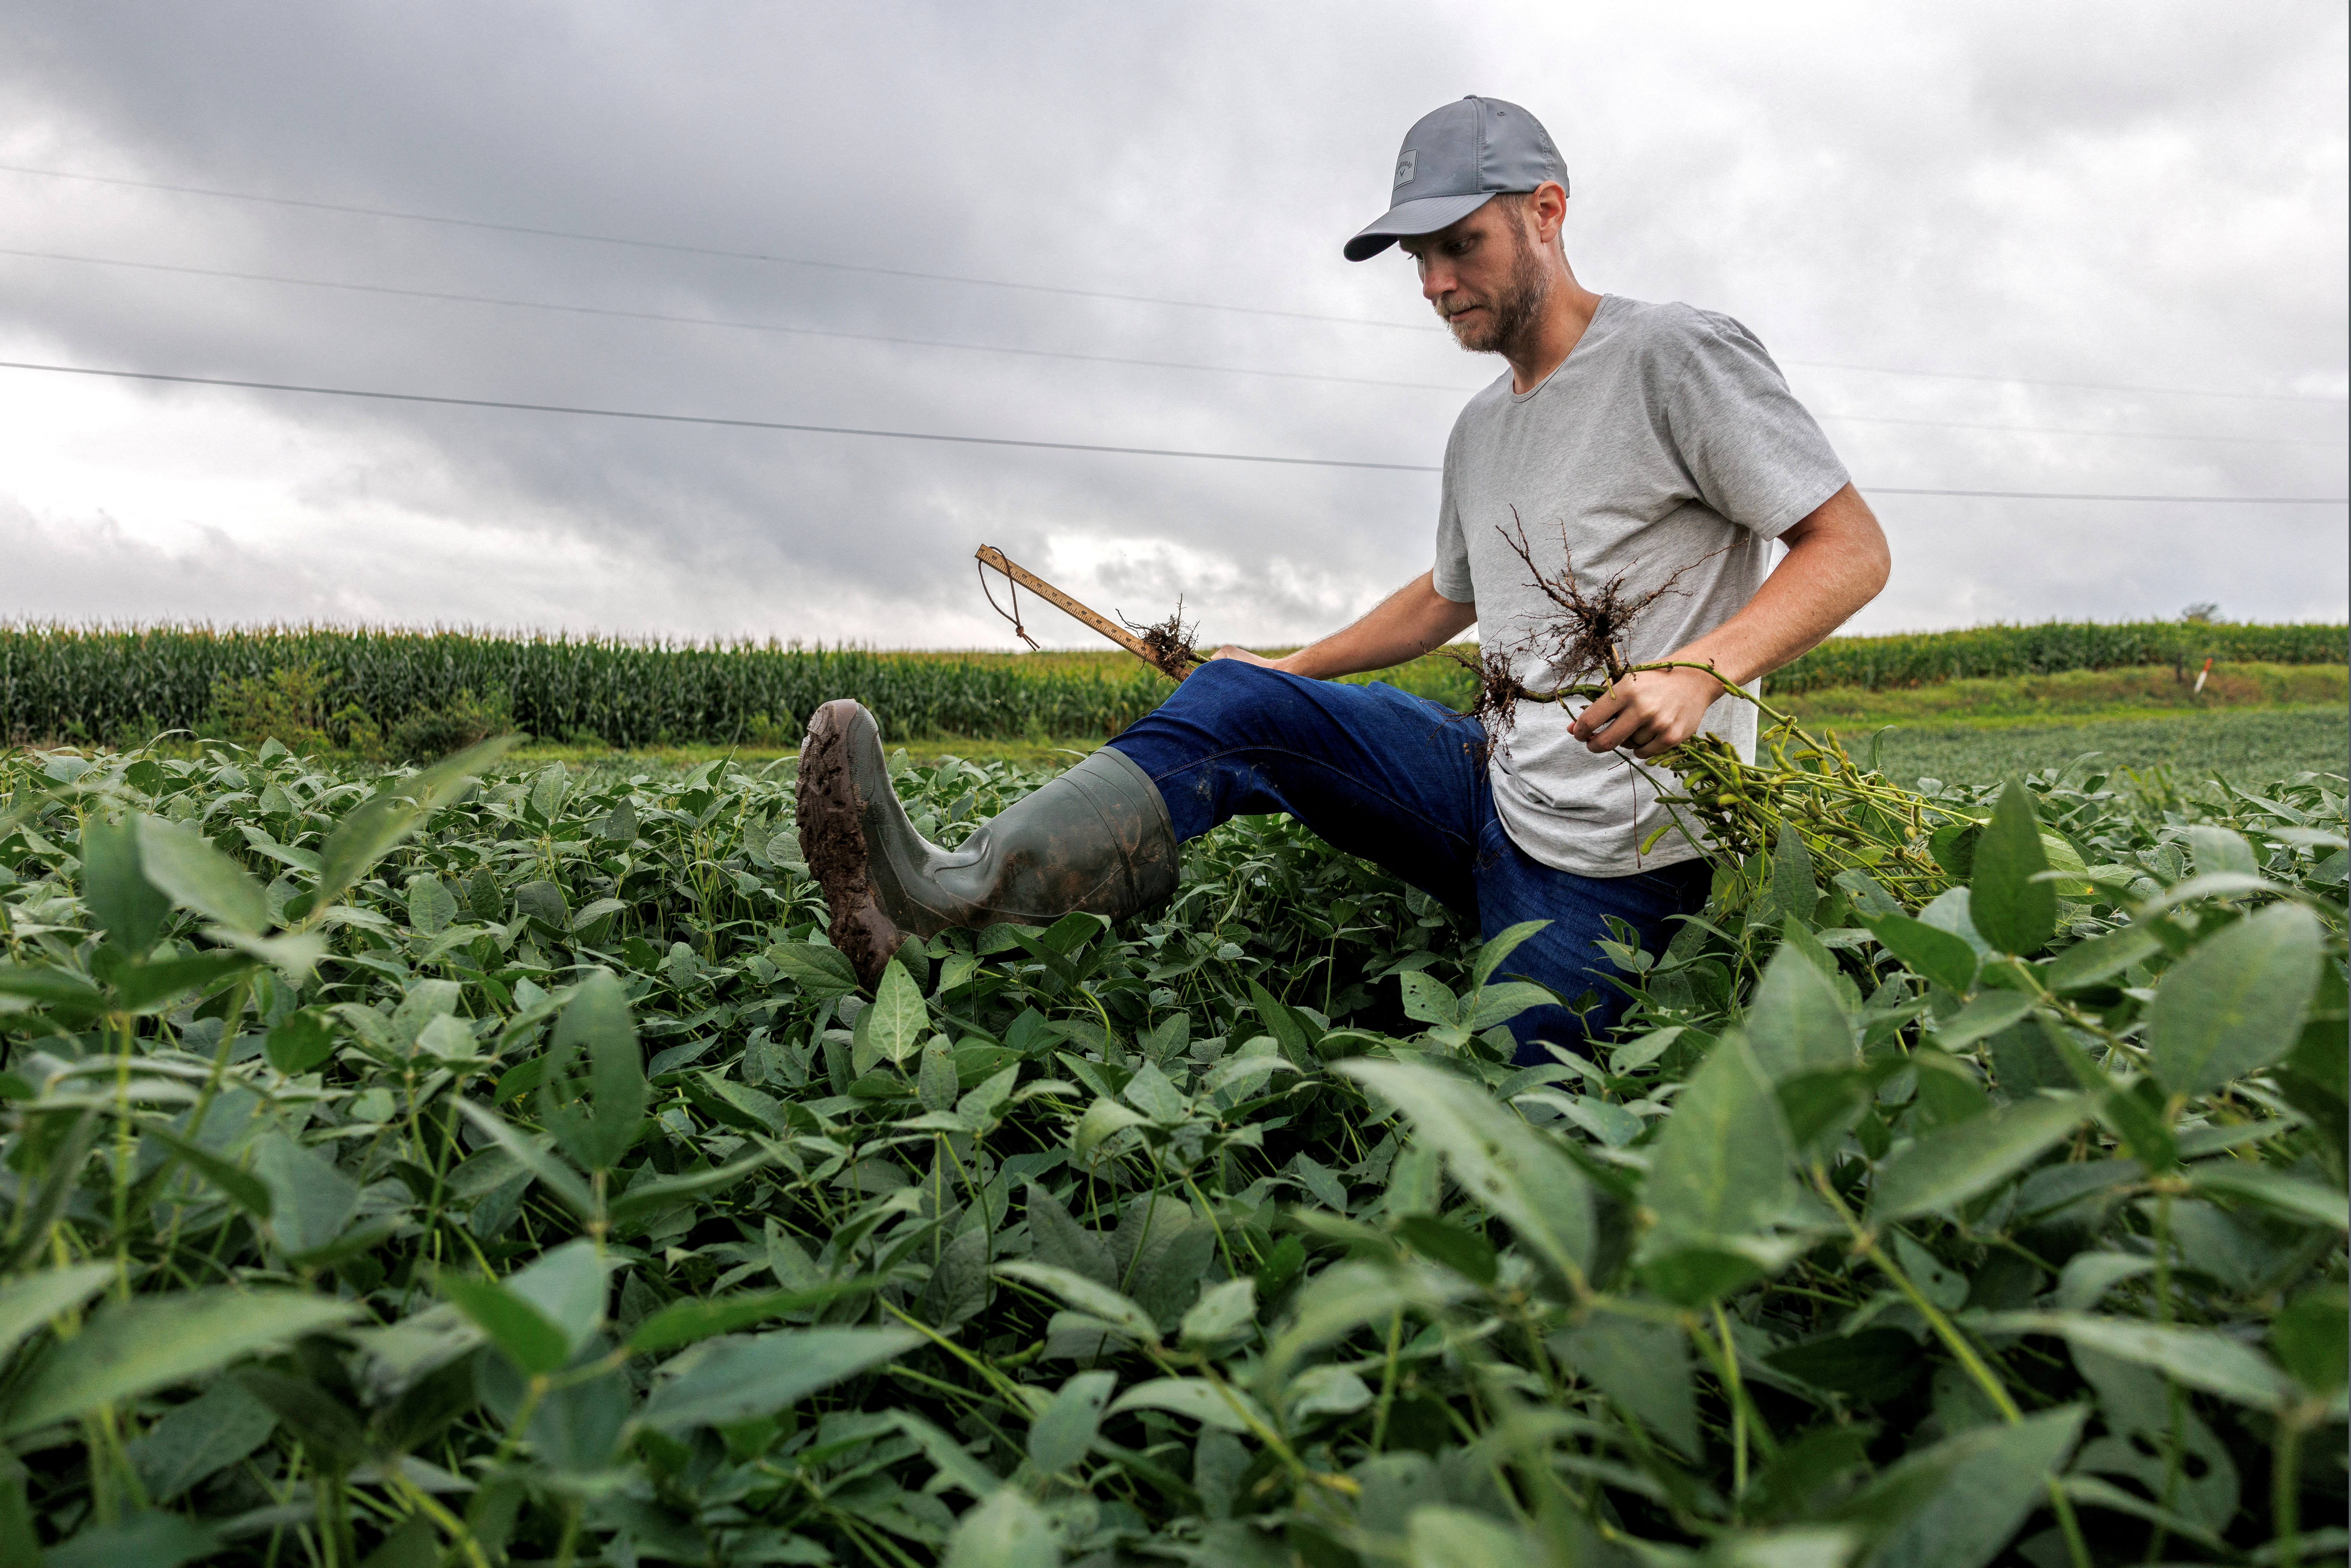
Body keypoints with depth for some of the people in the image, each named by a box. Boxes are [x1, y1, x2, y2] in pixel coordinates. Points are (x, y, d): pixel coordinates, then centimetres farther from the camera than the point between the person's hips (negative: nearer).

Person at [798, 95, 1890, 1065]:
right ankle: (959, 896, -27)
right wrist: (1295, 671, 21)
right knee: (1242, 701, -14)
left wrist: (1703, 670, -28)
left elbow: (1853, 548, -11)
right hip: (1496, 790, 6)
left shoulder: (1678, 356, -8)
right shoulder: (1480, 433, 15)